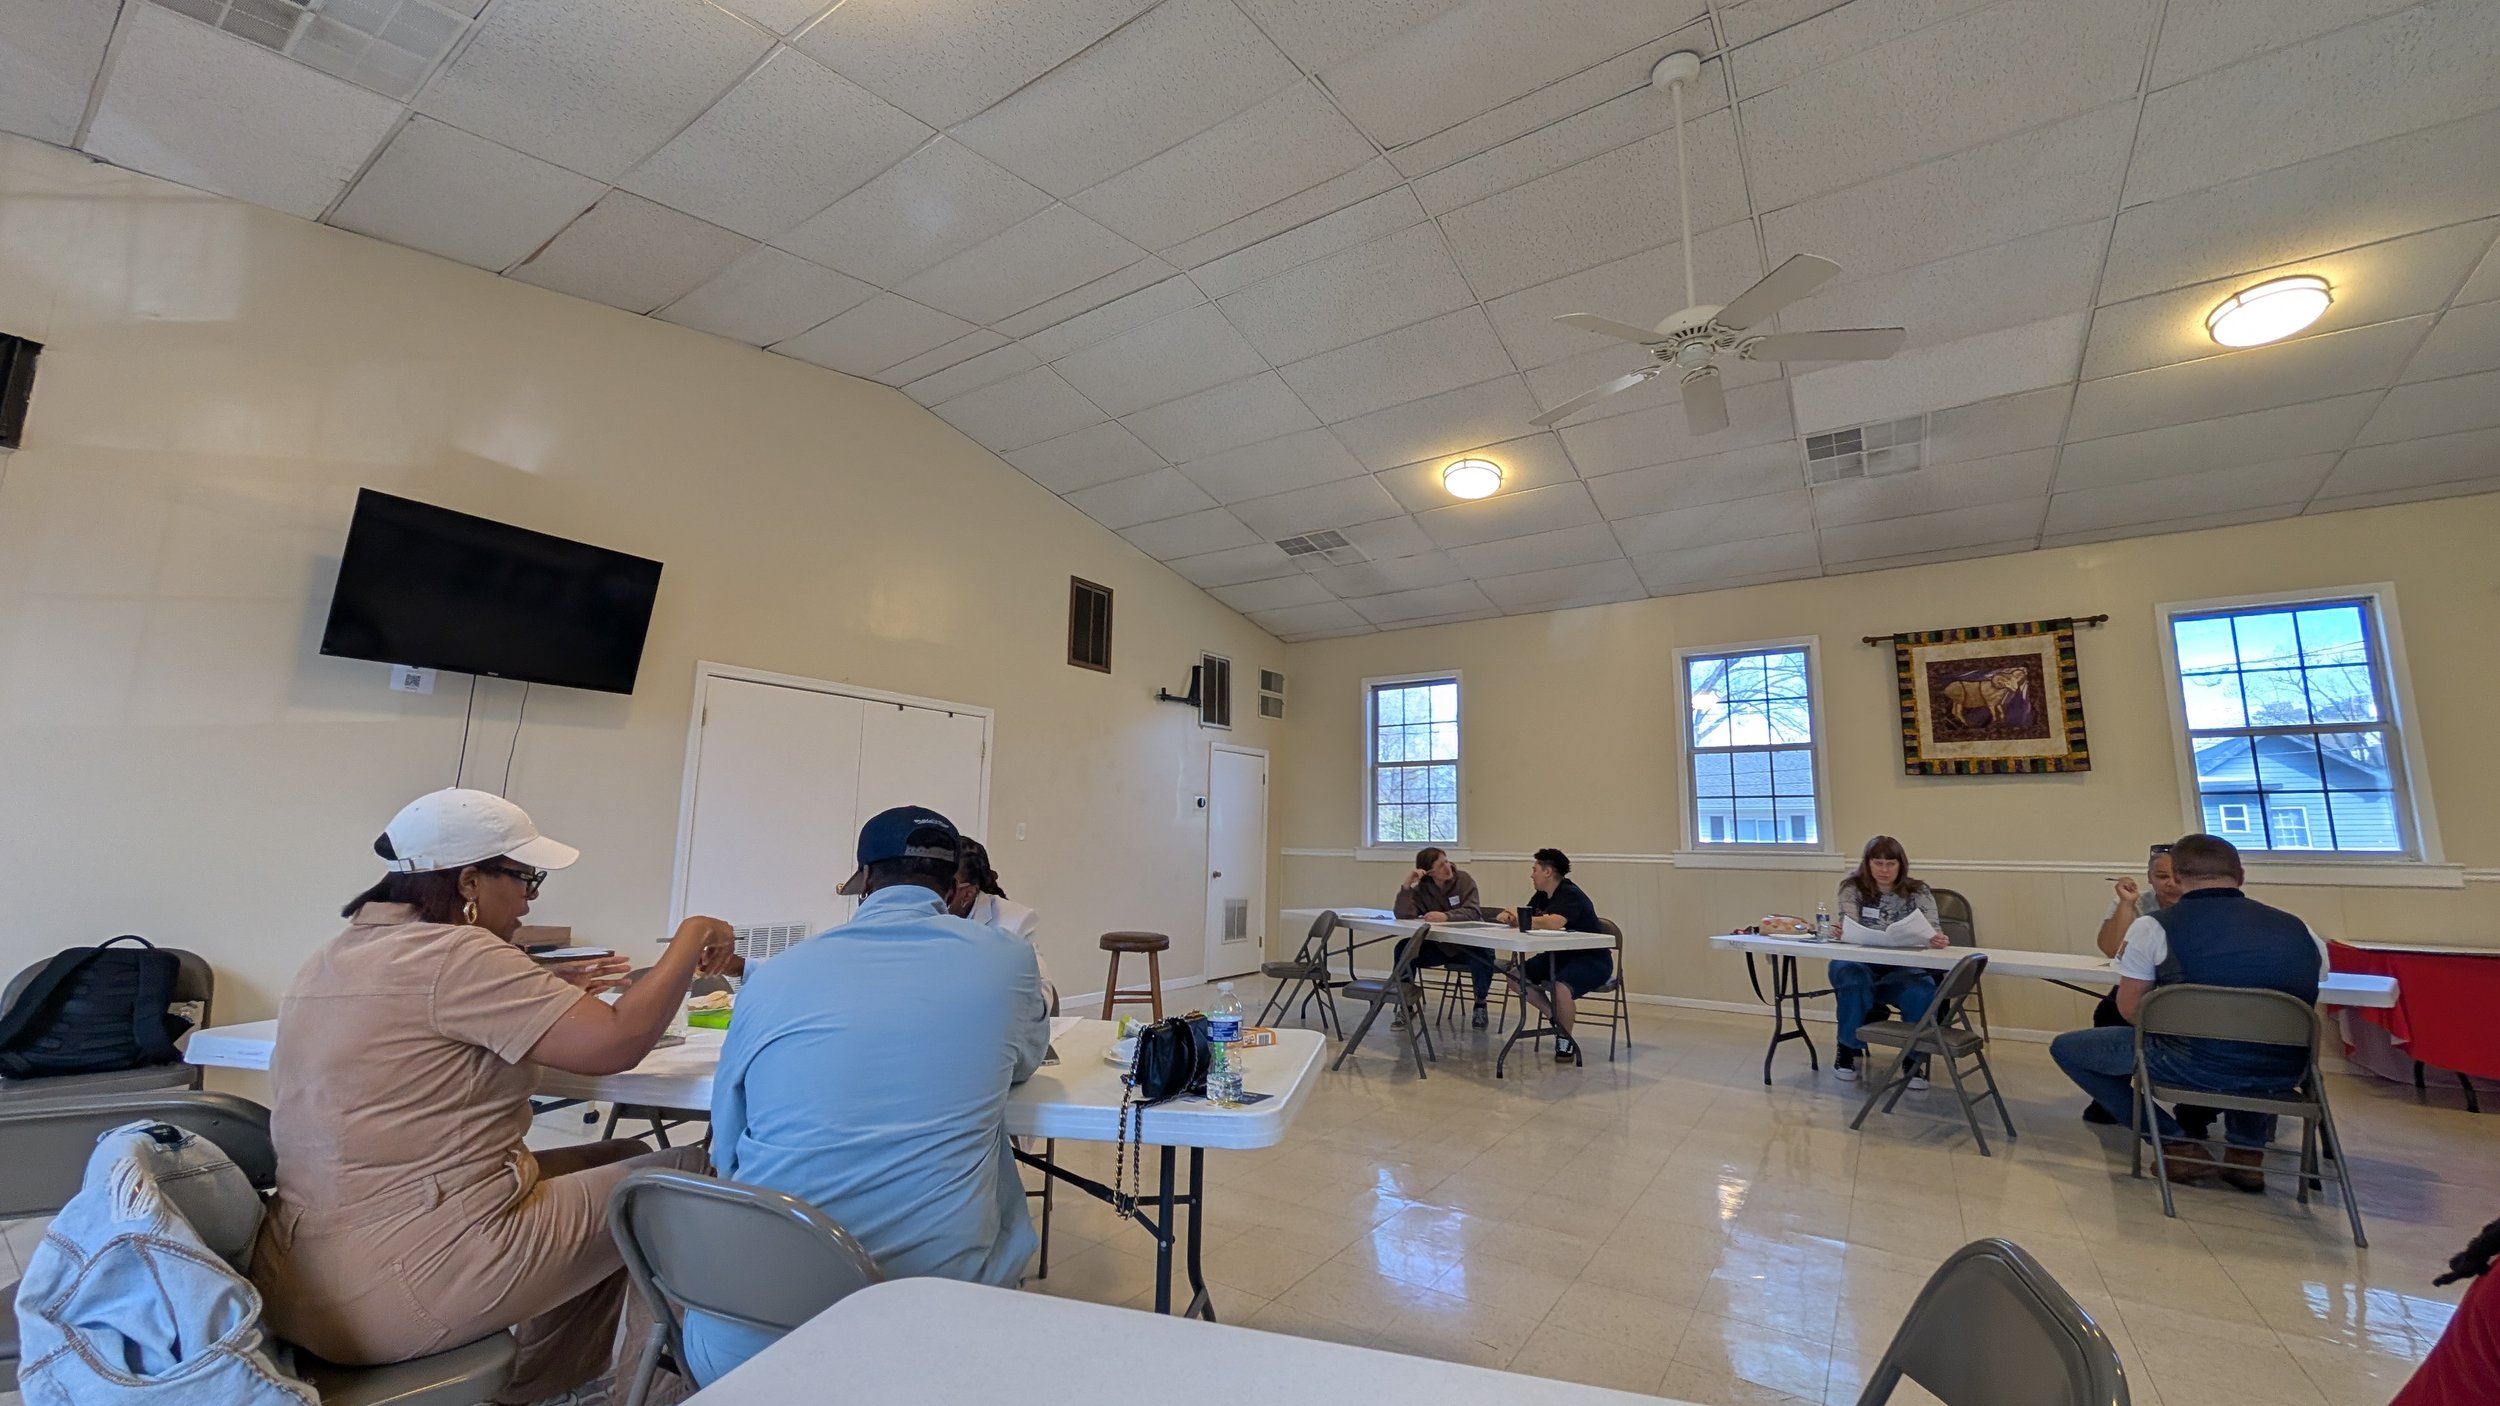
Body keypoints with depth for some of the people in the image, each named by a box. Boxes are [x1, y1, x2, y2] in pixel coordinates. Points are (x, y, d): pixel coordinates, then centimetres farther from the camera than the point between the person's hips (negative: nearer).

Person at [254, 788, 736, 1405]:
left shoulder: (333, 959, 9)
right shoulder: (453, 955, -20)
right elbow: (620, 1041, -25)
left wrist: (542, 994, 12)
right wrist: (691, 937, -12)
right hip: (402, 1290, -10)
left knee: (621, 1158, 18)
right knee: (684, 1175, 1)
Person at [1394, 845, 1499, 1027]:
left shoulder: (1463, 879, -11)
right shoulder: (1421, 889, -5)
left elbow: (1473, 912, -24)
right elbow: (1402, 915, -18)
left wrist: (1446, 916, -40)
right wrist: (1407, 884, -28)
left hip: (1468, 944, -2)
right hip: (1439, 945, 2)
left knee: (1484, 956, -35)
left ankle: (1480, 1005, -7)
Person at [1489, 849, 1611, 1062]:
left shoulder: (1570, 894, -21)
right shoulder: (1542, 896, 7)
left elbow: (1553, 923, -38)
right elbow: (1524, 920, 9)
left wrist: (1520, 919, -23)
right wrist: (1508, 917, -14)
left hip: (1592, 959, -9)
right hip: (1560, 955, 9)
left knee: (1560, 987, -36)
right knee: (1515, 976, -2)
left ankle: (1566, 1042, -10)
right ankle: (1556, 1016, 11)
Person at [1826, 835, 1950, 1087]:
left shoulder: (1918, 891, 4)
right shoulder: (1853, 888, 1)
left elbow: (1931, 930, -8)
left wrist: (1937, 939, -33)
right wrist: (1836, 932, -34)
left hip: (1903, 968, 1)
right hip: (1861, 964, -1)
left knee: (1921, 990, -32)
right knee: (1852, 981, -34)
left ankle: (1915, 1057, -9)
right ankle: (1849, 1049, -11)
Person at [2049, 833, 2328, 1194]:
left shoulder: (2153, 926, -9)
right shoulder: (2300, 929, 5)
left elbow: (2130, 1010, -3)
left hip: (2198, 1065, -5)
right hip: (2282, 1074, 5)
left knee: (2065, 1047, 13)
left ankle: (2178, 1144, 7)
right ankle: (2248, 1150, 27)